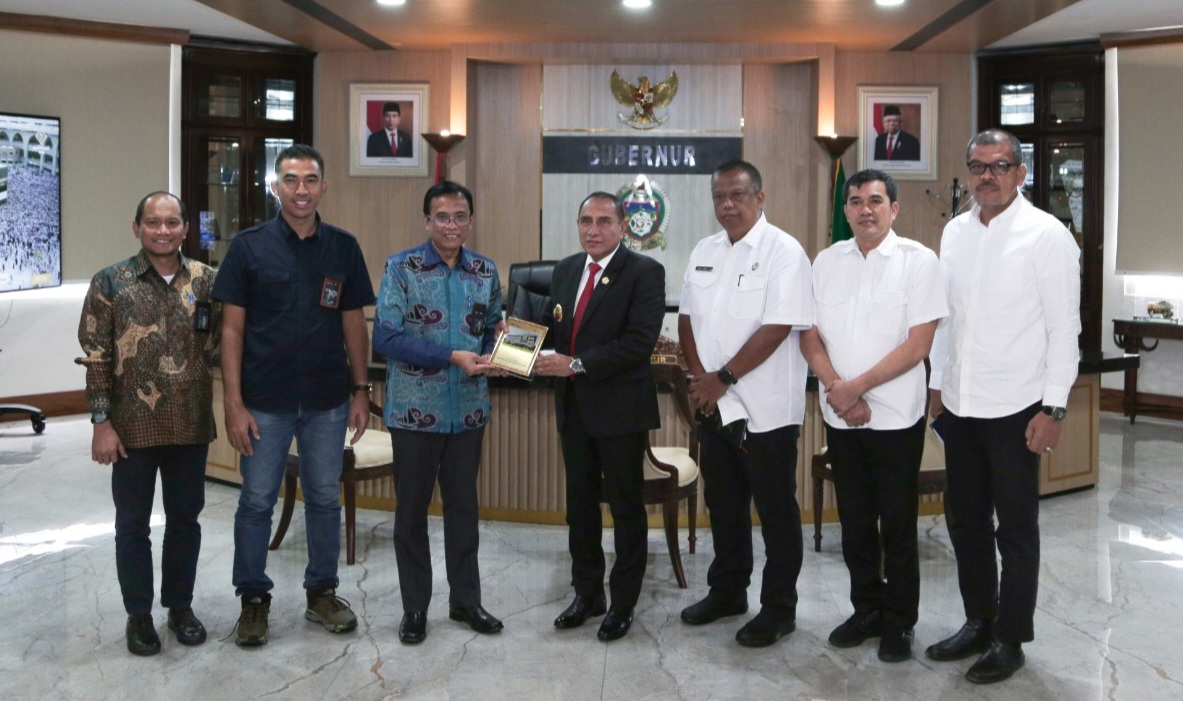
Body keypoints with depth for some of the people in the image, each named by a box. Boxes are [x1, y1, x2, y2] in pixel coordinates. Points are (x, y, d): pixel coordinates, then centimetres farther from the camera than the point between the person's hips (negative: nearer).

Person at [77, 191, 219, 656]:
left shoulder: (206, 280, 1)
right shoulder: (110, 283, -4)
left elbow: (219, 345, 7)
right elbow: (96, 358, -5)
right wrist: (102, 423, -9)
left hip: (192, 425, 2)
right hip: (133, 426, -2)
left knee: (185, 518, 13)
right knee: (132, 523, 10)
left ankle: (180, 605, 30)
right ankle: (138, 613, 25)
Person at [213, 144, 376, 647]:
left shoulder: (343, 247, 4)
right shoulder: (249, 246, -3)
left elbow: (354, 323, 8)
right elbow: (231, 328, -4)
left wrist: (360, 390, 4)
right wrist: (234, 403, -9)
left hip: (328, 401, 2)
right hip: (264, 402, -2)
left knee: (325, 499, 12)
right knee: (256, 502, 7)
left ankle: (322, 592, 27)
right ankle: (254, 599, 24)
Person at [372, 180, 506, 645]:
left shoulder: (485, 271, 5)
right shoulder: (401, 267, -7)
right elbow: (385, 337, -15)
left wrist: (493, 350, -8)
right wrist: (452, 357, -20)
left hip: (469, 408, 4)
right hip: (415, 408, -3)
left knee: (464, 505, 14)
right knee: (412, 508, 9)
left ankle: (465, 599, 29)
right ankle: (414, 607, 24)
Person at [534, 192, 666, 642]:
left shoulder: (644, 272, -10)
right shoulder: (565, 270, 11)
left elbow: (640, 340, -20)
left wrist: (577, 364, -22)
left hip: (619, 407, -6)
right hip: (573, 406, 6)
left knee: (626, 507, 6)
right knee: (580, 503, 15)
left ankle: (623, 604, 21)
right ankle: (587, 593, 30)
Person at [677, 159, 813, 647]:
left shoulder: (783, 252, -11)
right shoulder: (705, 252, 10)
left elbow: (777, 327, -19)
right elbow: (687, 318, 11)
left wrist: (724, 377, -16)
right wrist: (699, 375, -4)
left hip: (765, 409, -6)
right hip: (713, 405, 7)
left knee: (776, 511, 5)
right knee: (723, 503, 17)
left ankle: (779, 608, 19)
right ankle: (727, 591, 34)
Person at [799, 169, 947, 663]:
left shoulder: (918, 261, -6)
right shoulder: (827, 262, 6)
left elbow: (918, 345, -12)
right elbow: (811, 338, 5)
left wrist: (857, 387, -15)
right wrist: (838, 392, -9)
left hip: (895, 416, -4)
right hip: (839, 416, 4)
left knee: (898, 525, 6)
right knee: (854, 521, 14)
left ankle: (899, 623, 22)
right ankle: (866, 610, 31)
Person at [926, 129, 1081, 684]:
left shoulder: (1047, 235, -8)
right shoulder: (954, 232, 8)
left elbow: (1064, 328, -10)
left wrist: (1053, 409, -13)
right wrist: (938, 383, 13)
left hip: (1015, 407, -6)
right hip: (959, 404, 6)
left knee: (1016, 527, 7)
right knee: (965, 519, 15)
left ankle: (1010, 639, 22)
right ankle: (978, 622, 32)